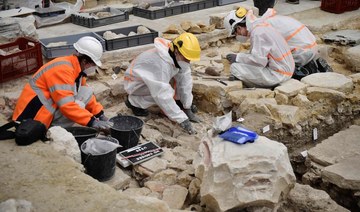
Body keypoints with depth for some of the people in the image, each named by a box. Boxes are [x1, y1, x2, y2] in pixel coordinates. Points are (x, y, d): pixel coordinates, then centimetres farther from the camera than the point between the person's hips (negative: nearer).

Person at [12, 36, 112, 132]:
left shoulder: (77, 68, 5)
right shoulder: (62, 69, -23)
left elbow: (86, 96, 17)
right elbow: (67, 105, -29)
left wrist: (100, 114, 8)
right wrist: (92, 122, -29)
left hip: (47, 110, 10)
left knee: (87, 92, 1)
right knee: (79, 106, -24)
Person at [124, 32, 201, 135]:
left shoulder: (179, 57, -16)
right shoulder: (162, 63, -39)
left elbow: (184, 82, -12)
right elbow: (163, 95, -42)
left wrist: (187, 109, -13)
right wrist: (182, 119, -41)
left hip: (154, 79, 7)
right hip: (136, 83, -7)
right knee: (167, 91, -30)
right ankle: (134, 101, -9)